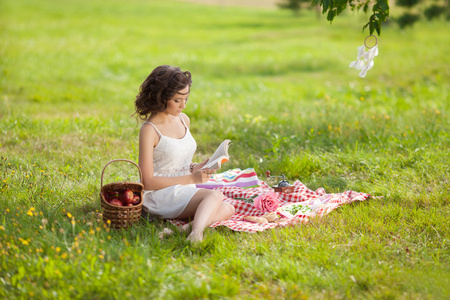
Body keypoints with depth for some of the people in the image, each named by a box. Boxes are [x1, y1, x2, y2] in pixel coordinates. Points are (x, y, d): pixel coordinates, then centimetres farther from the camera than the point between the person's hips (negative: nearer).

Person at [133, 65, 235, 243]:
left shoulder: (184, 120, 12)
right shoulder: (149, 130, -11)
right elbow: (147, 182, -14)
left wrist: (199, 167, 1)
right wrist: (191, 178, -17)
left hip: (186, 193, 7)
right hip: (161, 195, -7)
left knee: (228, 209, -18)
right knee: (215, 196, -30)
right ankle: (196, 235, -53)